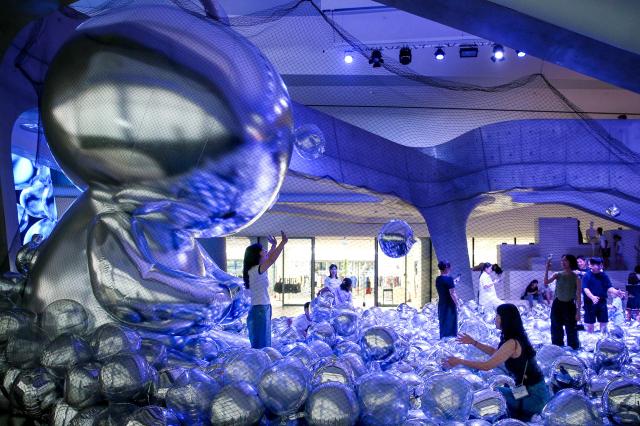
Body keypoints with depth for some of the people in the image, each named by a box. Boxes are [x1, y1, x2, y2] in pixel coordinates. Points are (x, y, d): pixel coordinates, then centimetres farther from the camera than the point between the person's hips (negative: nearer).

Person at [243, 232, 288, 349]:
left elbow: (268, 259, 31)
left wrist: (274, 245, 31)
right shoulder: (254, 270, -16)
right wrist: (283, 242, -27)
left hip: (263, 309, 10)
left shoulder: (257, 270, 12)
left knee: (265, 345, 12)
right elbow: (271, 260, -28)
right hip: (259, 310, -10)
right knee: (260, 347, -9)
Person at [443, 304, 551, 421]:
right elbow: (495, 352, 21)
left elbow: (487, 365, -24)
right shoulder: (518, 337, 6)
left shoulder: (512, 343, -23)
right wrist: (473, 342, 18)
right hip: (535, 389, 9)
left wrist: (459, 361, -16)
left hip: (533, 395, -9)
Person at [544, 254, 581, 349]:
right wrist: (547, 269, -21)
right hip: (557, 305, 3)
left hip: (569, 306, -3)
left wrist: (578, 311, -9)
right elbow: (546, 282, -16)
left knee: (571, 332, 4)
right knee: (556, 331, 10)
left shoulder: (576, 278, -6)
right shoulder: (557, 275, 0)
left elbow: (578, 296, -5)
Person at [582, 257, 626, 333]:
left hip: (602, 302, 4)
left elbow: (609, 288, 1)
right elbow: (585, 289, -17)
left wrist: (616, 292, -20)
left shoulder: (604, 275, 3)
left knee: (604, 322, 9)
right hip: (590, 302, -4)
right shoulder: (587, 276, -9)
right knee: (590, 324, 5)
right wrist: (592, 297, -34)